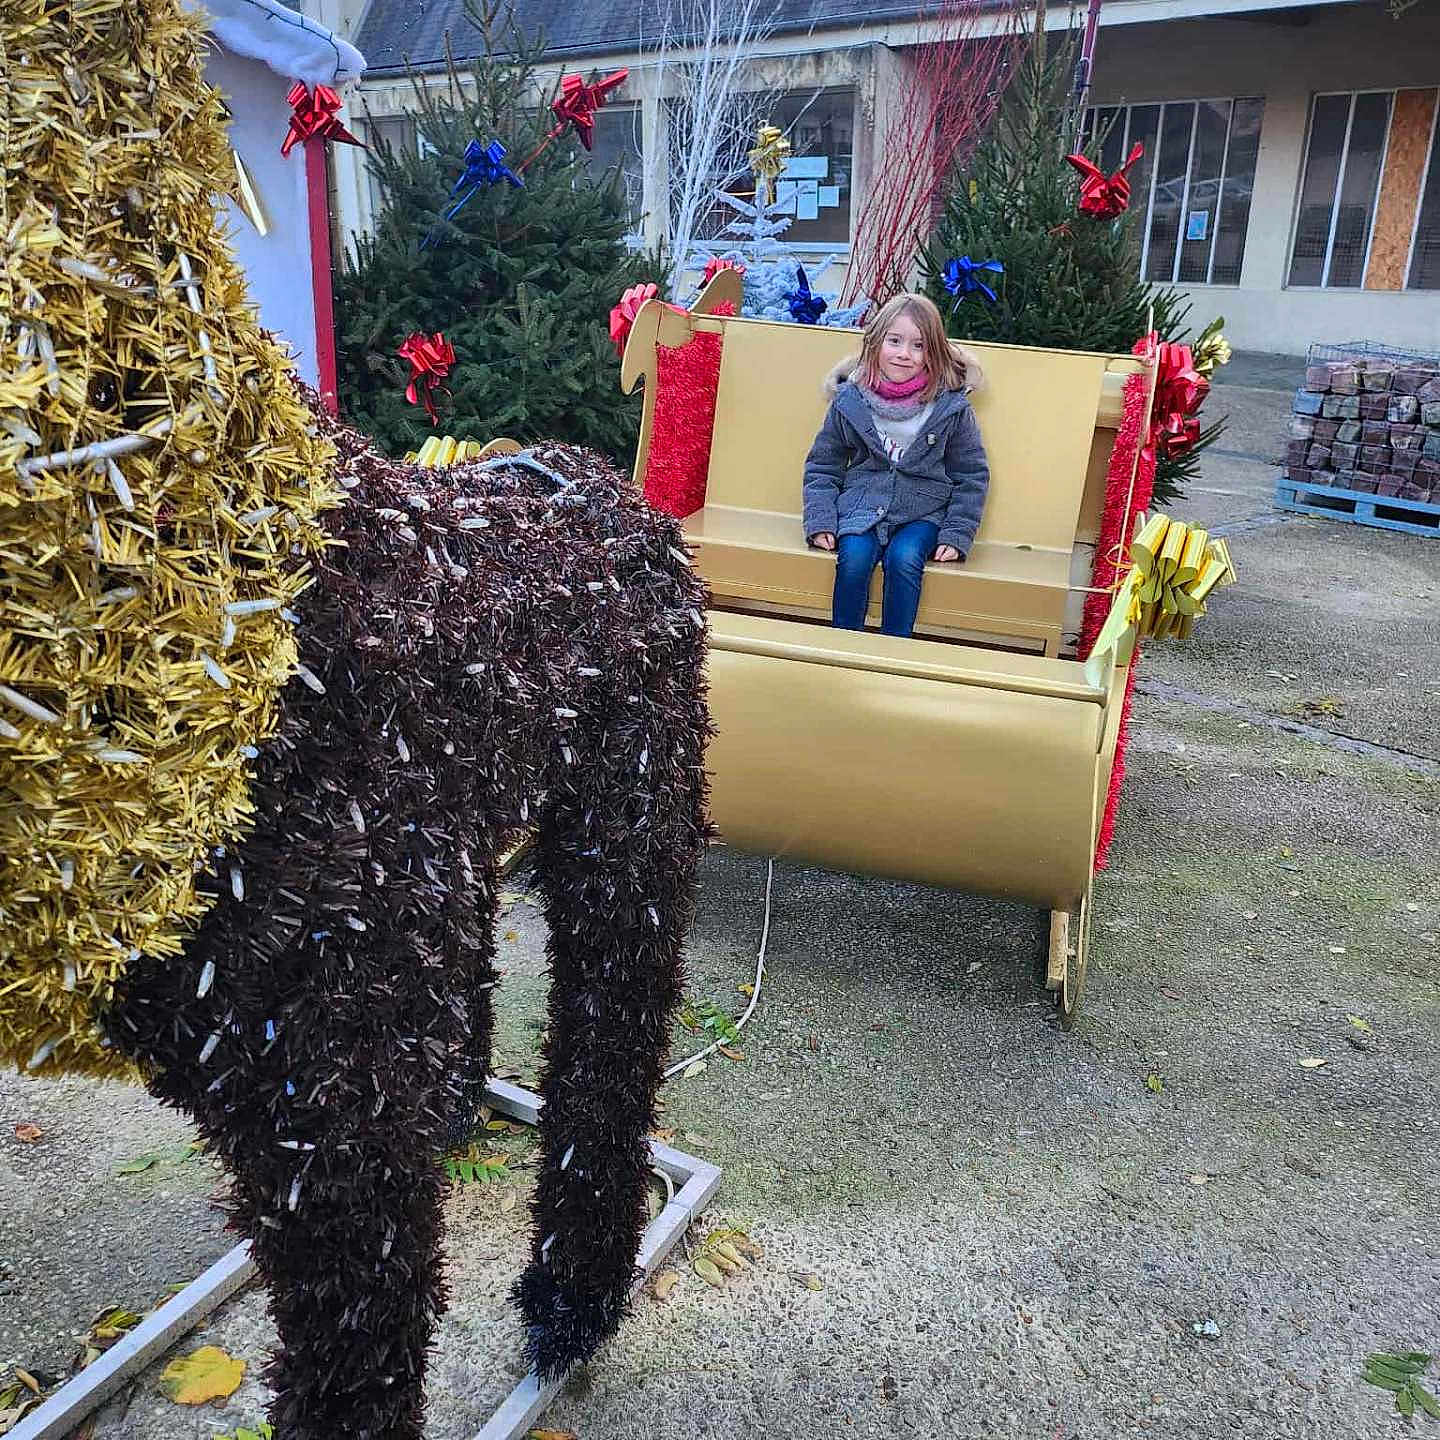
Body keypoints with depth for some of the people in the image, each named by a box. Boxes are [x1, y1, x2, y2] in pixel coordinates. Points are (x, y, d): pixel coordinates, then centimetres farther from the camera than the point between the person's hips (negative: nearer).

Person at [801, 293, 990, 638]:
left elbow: (971, 477, 4)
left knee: (904, 558, -30)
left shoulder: (952, 407, -4)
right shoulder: (850, 401, -1)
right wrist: (820, 522, -3)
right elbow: (822, 465, 9)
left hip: (922, 514, -1)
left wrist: (956, 536, -3)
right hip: (862, 507, 1)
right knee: (854, 557, -27)